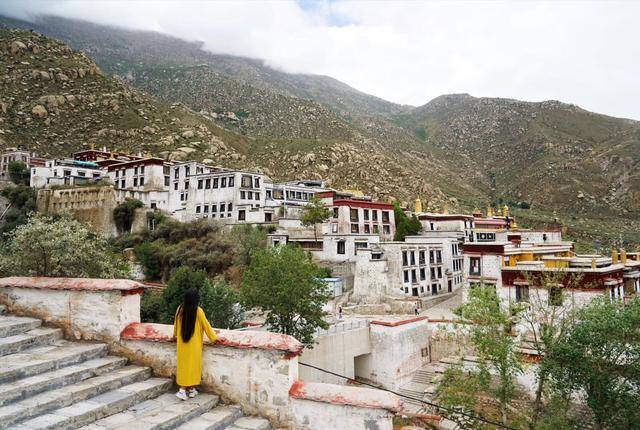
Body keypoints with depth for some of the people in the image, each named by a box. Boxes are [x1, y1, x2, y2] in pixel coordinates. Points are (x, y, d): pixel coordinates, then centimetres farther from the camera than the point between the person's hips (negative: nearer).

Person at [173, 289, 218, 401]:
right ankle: (191, 389, 12)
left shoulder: (180, 309, -4)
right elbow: (206, 325, -9)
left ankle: (183, 389, 15)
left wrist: (175, 335, 30)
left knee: (183, 364, 12)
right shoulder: (198, 311, -17)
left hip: (182, 343, 4)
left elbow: (176, 323, 12)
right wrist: (214, 337, 3)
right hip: (194, 344, -4)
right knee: (193, 364, 6)